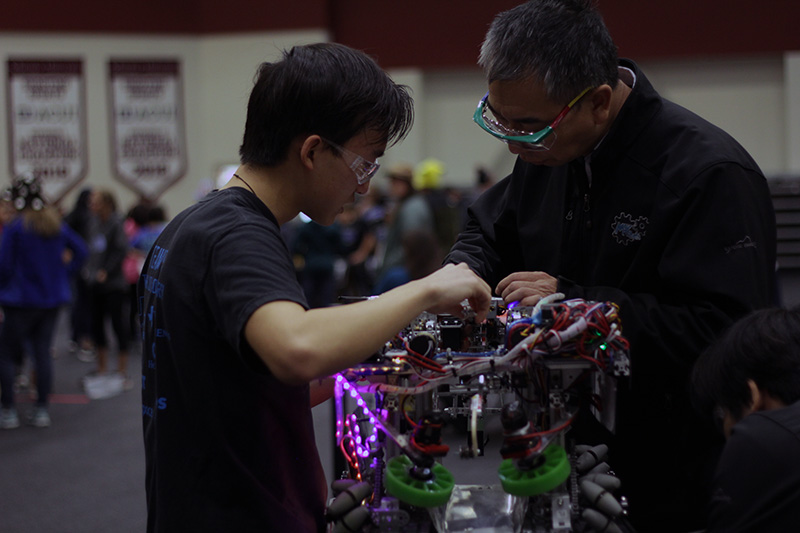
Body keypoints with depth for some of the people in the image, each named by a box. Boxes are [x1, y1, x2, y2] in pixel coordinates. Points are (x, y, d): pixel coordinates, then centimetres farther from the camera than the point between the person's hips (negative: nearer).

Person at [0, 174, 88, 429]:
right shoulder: (57, 224, 2)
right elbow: (80, 250, 10)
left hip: (22, 300, -6)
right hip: (52, 299, 6)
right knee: (43, 352, 10)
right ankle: (42, 410, 12)